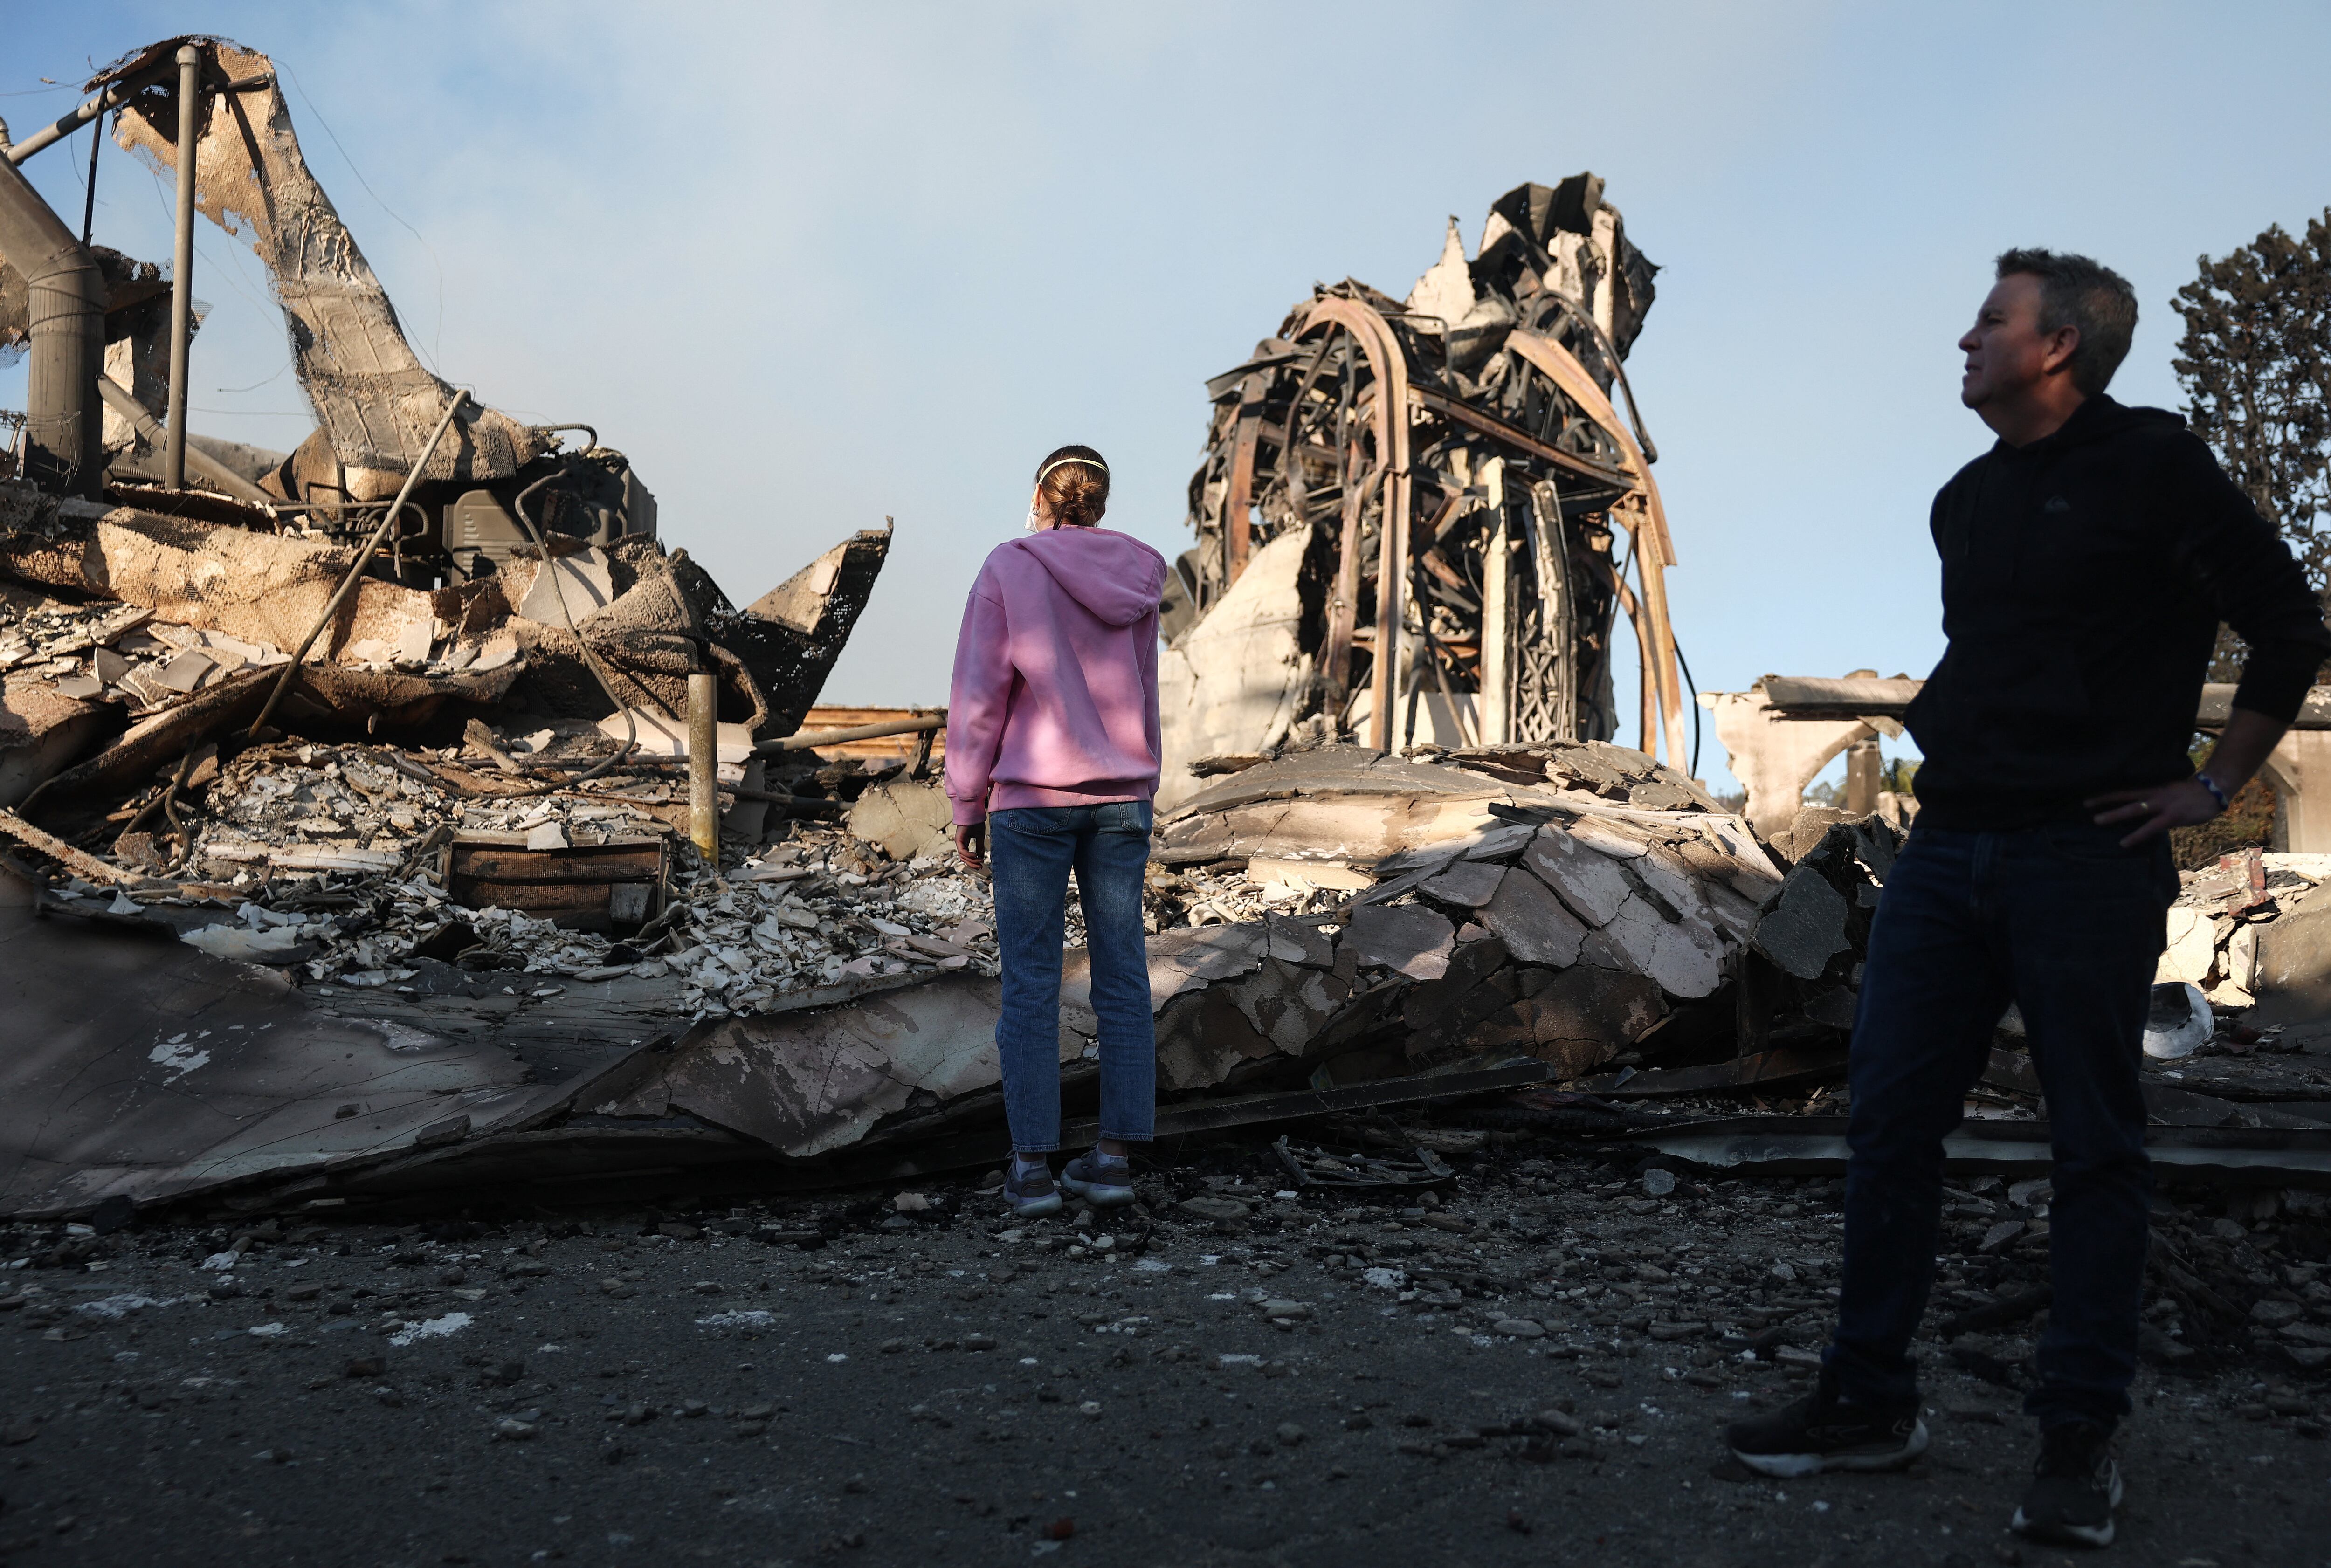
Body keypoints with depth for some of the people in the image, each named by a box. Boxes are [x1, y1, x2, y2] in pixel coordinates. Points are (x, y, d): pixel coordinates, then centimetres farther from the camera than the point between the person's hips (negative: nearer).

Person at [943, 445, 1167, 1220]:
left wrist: (967, 805, 1)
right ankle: (1115, 1155, 11)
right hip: (1123, 798, 4)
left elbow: (980, 696, -6)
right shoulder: (1134, 580, 6)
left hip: (1032, 799, -3)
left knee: (1030, 982, 2)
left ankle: (1032, 1165, 4)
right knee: (1122, 976, 7)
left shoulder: (1008, 569, -5)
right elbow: (1139, 694, 10)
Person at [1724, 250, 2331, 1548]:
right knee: (1890, 1122, 3)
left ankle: (2082, 1439, 12)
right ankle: (1871, 1401, 14)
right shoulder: (1968, 500, 15)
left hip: (2088, 859, -6)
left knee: (2097, 1147, 2)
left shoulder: (2153, 464, -4)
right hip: (1949, 850, 6)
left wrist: (2214, 784, -3)